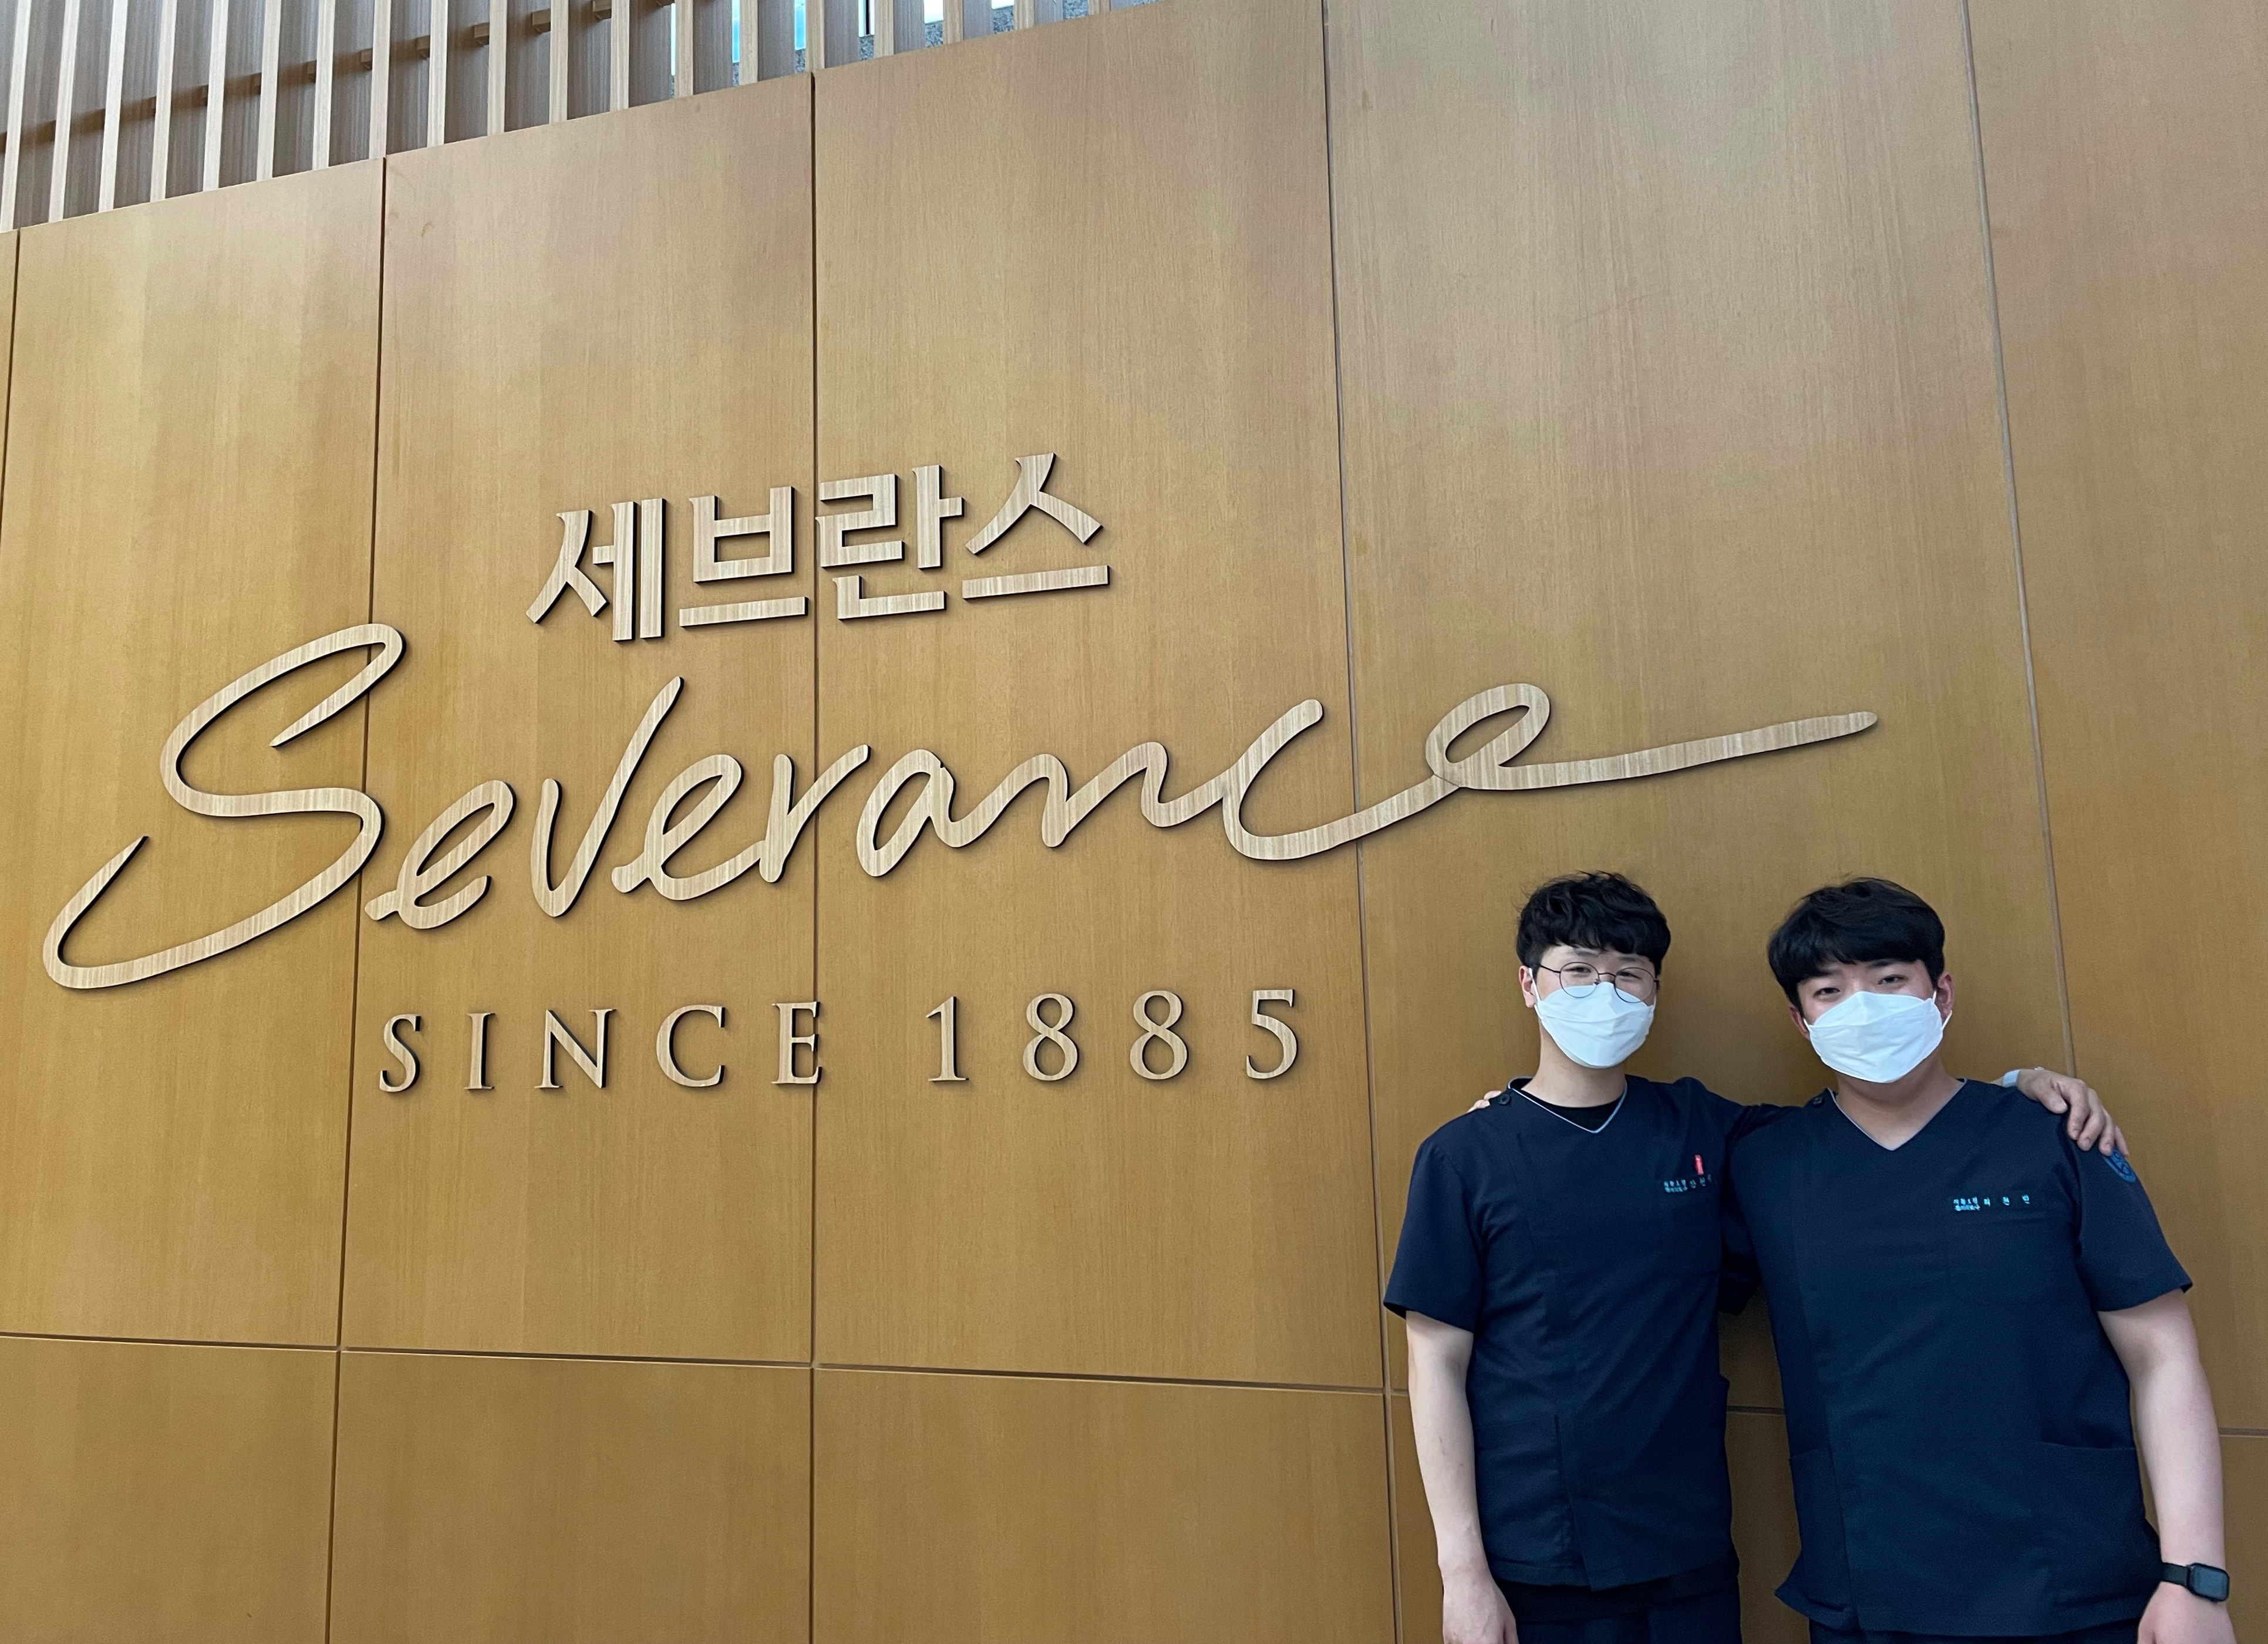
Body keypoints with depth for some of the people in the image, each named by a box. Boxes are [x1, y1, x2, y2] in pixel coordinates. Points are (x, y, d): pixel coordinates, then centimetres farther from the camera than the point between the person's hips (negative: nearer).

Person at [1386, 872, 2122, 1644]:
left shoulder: (1700, 1129, 1)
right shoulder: (1463, 1157, -7)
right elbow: (1438, 1365, -6)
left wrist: (2016, 1087, -1)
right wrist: (1463, 1569, -9)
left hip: (1690, 1555, 3)